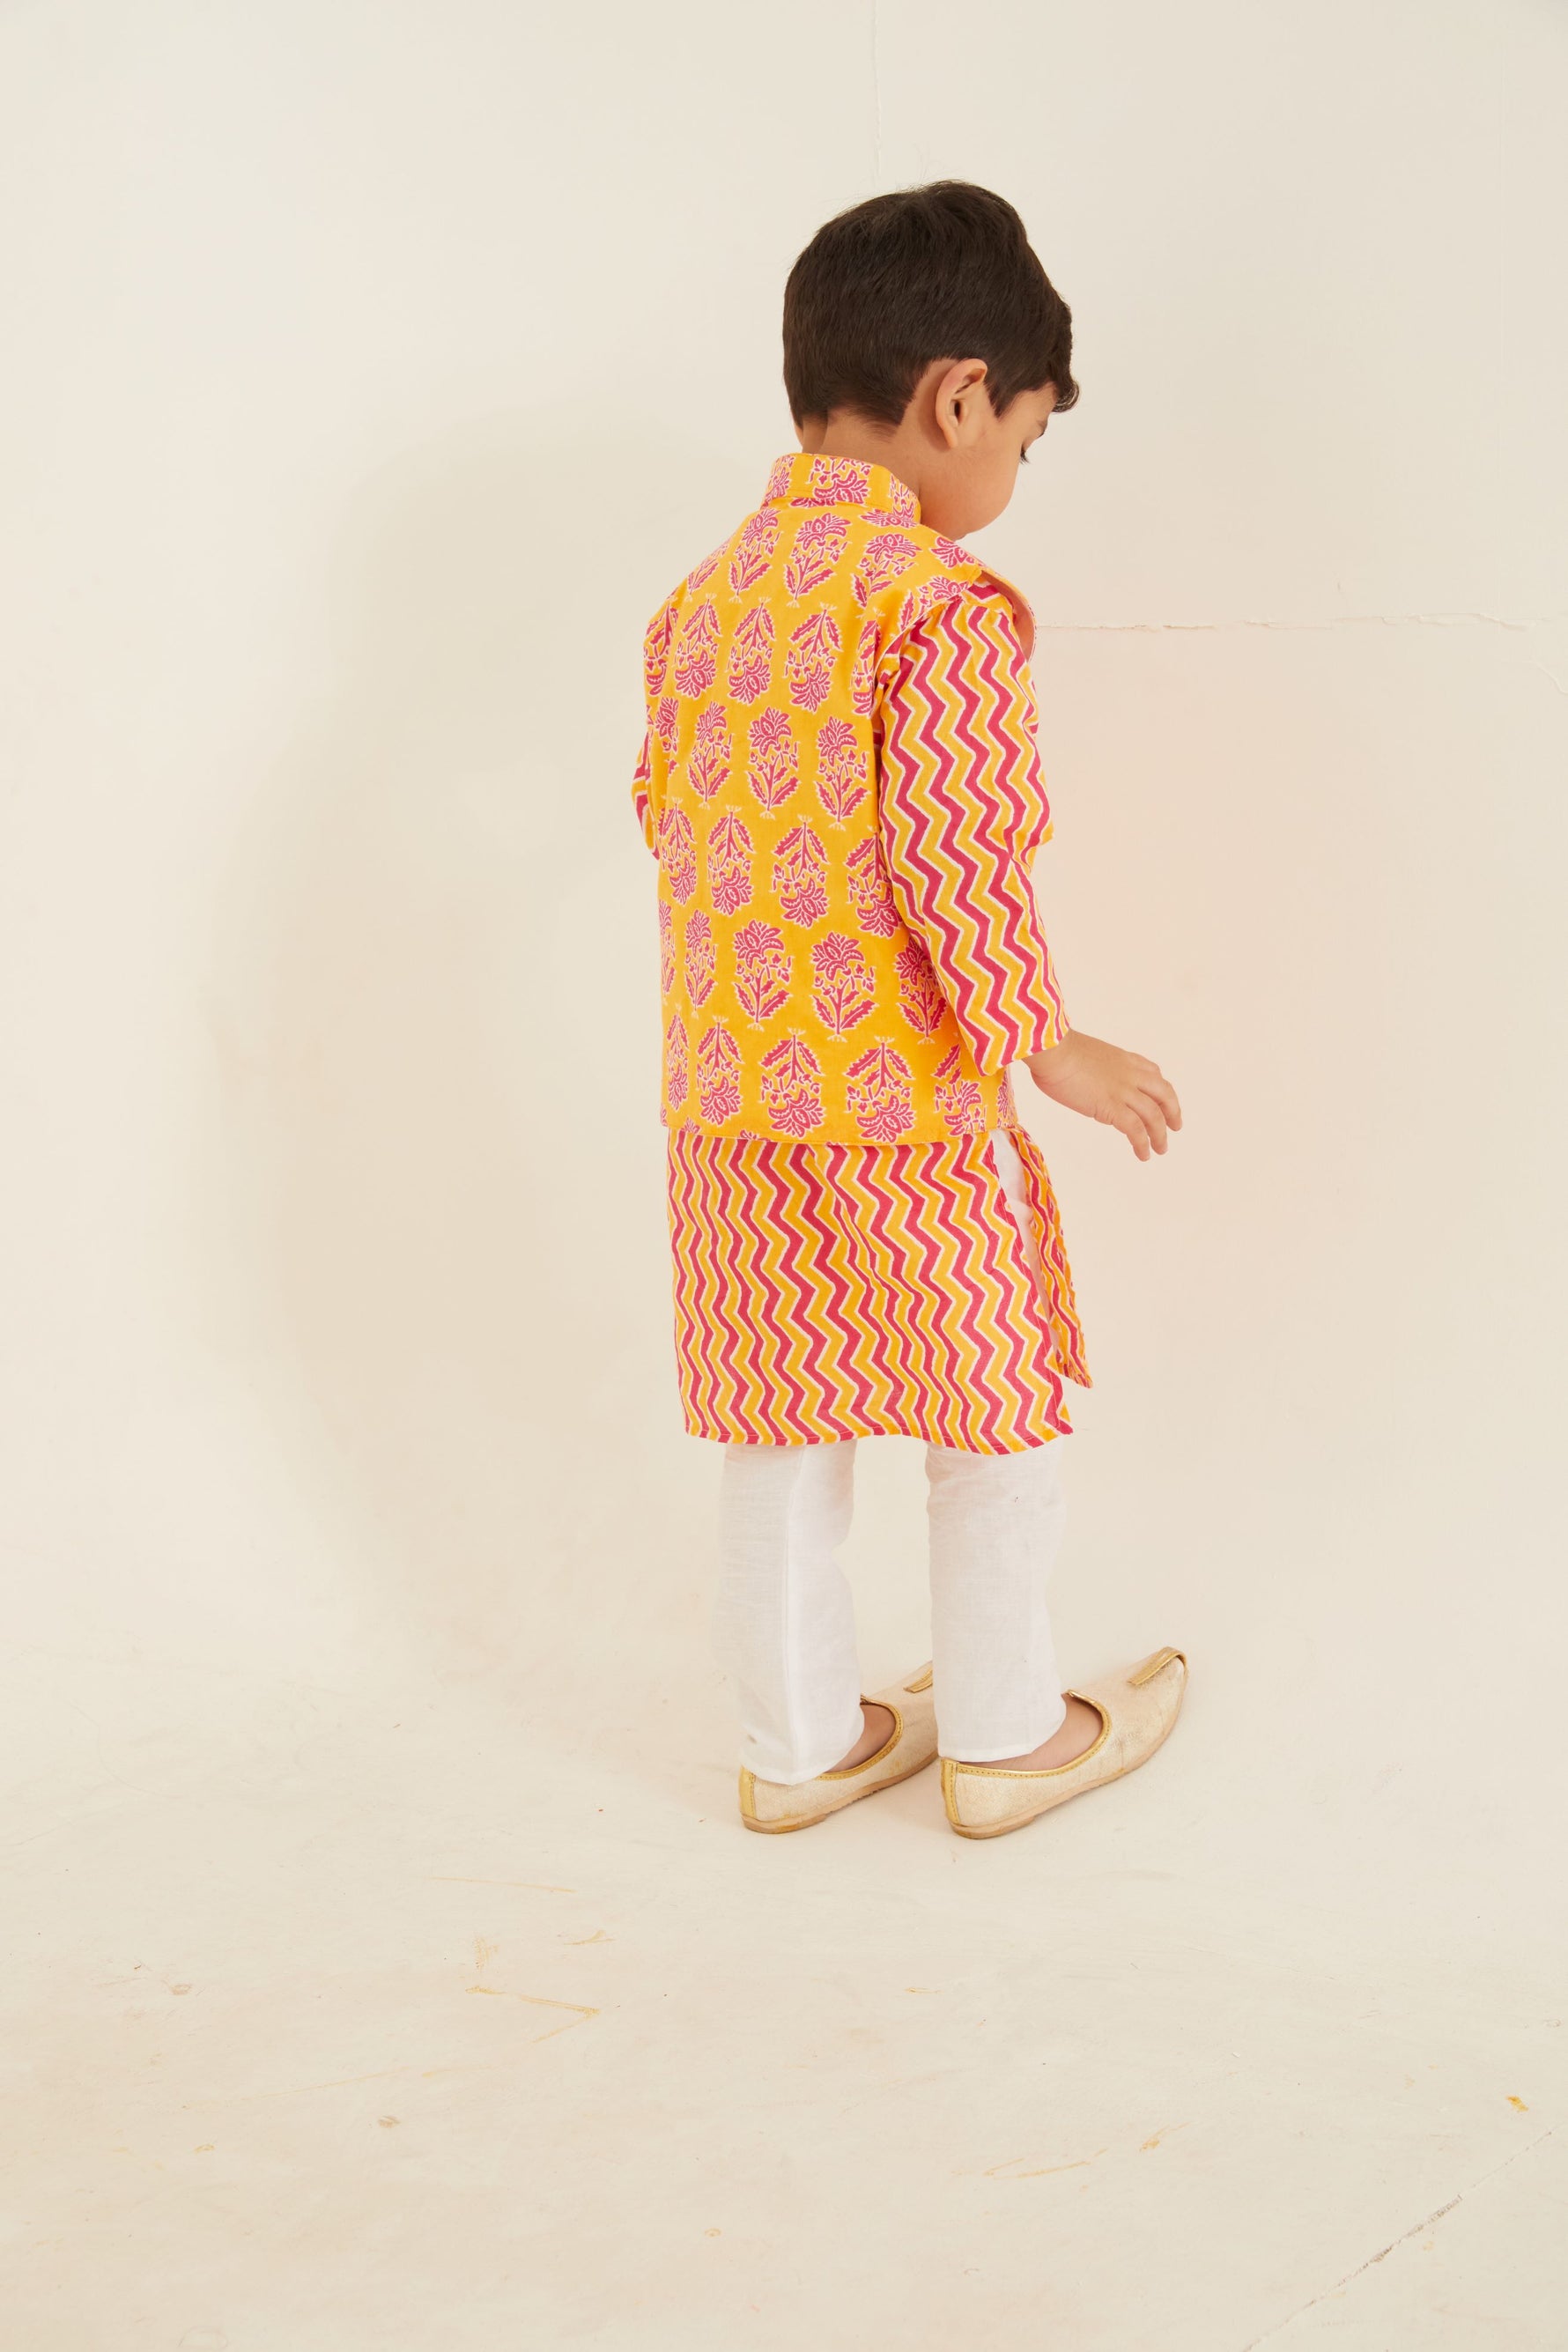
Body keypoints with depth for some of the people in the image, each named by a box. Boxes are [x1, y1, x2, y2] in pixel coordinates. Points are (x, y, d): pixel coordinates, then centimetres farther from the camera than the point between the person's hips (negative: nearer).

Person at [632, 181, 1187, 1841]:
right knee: (994, 1416, 11)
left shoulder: (703, 595, 8)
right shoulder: (945, 601, -15)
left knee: (780, 1426, 16)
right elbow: (952, 850, -21)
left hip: (729, 1097, 7)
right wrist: (1046, 1044, -11)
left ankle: (799, 1741, 28)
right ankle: (1004, 1738, 25)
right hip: (911, 1096, -7)